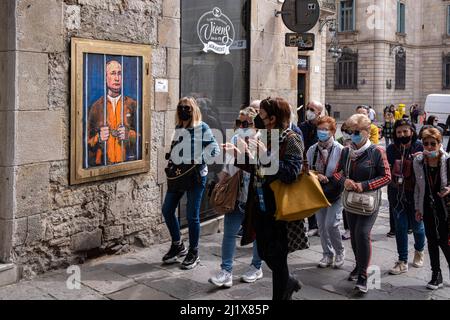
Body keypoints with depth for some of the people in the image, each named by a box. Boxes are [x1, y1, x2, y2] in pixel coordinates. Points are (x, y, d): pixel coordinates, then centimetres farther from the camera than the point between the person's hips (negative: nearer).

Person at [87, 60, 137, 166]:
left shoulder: (132, 105, 8)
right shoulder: (96, 106, 9)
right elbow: (88, 141, 9)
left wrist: (128, 135, -10)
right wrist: (99, 138, -10)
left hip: (127, 163, -1)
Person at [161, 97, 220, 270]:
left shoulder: (202, 128, -7)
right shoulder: (178, 128, 10)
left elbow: (215, 150, -10)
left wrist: (199, 164, -16)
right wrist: (172, 163, 5)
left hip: (196, 176, -6)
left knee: (192, 215, 0)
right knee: (167, 209, 6)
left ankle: (193, 252, 16)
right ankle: (177, 246, 25)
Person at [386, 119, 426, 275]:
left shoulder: (419, 147, -9)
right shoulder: (391, 149, -2)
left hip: (415, 193, -2)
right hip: (396, 193, 2)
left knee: (416, 225, 13)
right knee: (400, 227, 4)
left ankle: (419, 251, 44)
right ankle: (402, 262, 15)